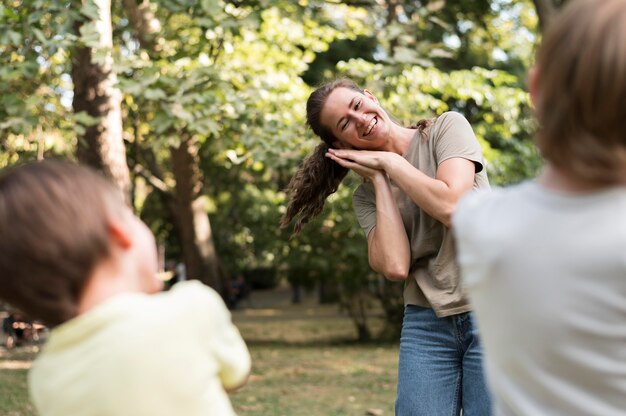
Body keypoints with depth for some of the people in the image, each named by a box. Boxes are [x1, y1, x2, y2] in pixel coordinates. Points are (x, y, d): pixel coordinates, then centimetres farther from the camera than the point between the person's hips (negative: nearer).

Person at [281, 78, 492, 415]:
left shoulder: (447, 127, 0)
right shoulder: (367, 194, 5)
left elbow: (451, 207, -17)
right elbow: (395, 266, -13)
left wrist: (390, 161, -6)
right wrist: (379, 180, -6)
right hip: (426, 323, 2)